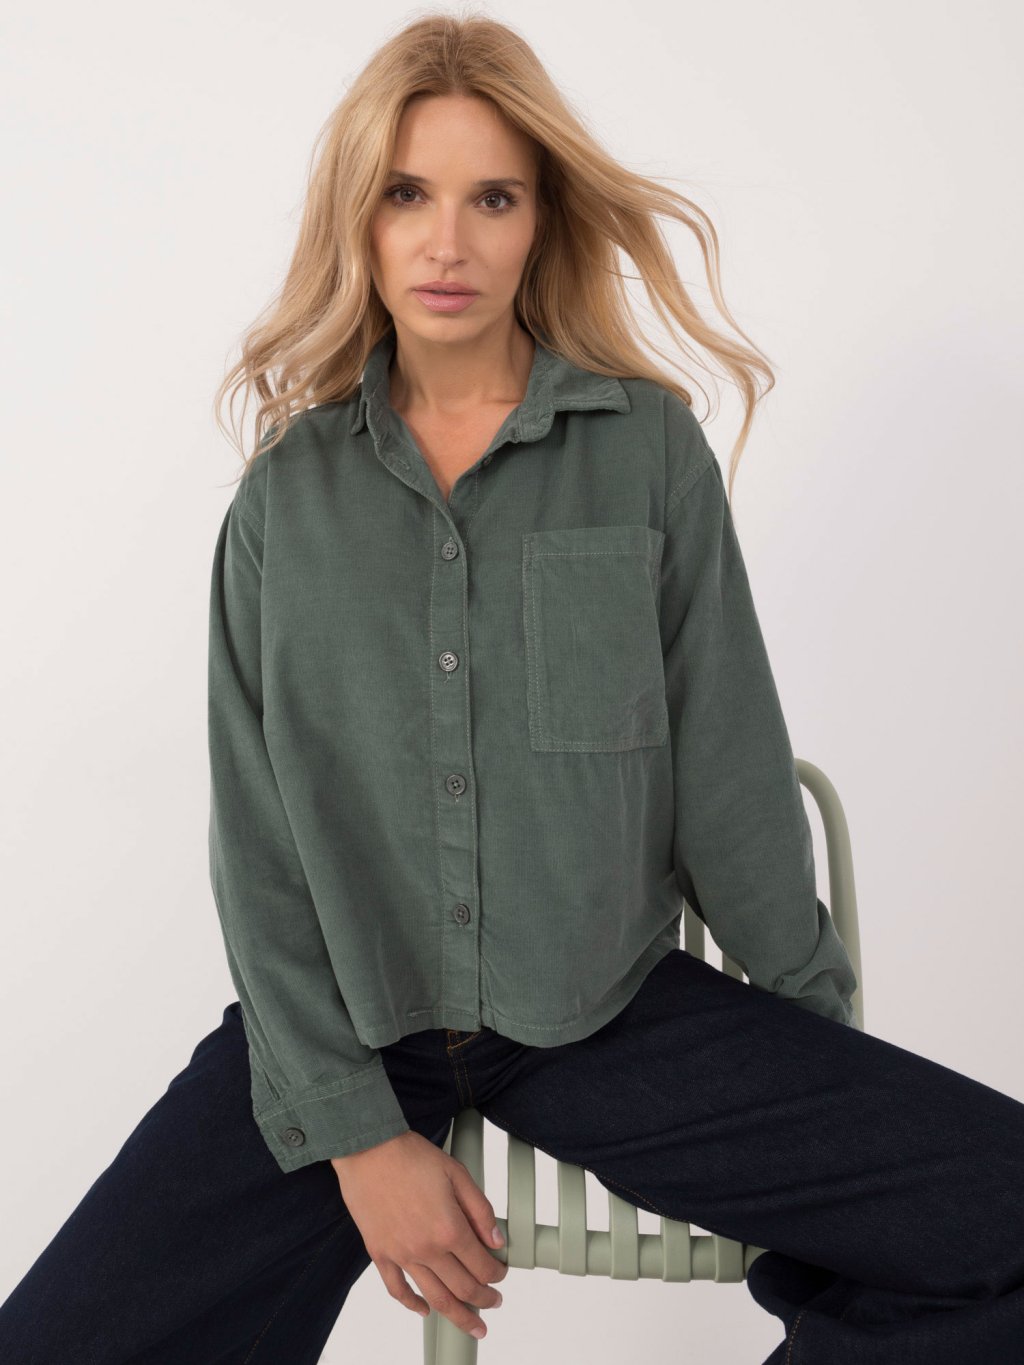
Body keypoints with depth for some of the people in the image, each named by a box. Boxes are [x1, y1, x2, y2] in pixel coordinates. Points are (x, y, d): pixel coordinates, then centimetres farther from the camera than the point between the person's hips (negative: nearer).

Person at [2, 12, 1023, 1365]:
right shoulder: (290, 488, 1)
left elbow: (728, 769, 2)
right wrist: (355, 1128, -8)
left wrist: (823, 1042, 9)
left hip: (606, 1010, -1)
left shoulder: (650, 450, -3)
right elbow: (258, 840, -1)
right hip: (340, 1016, 1)